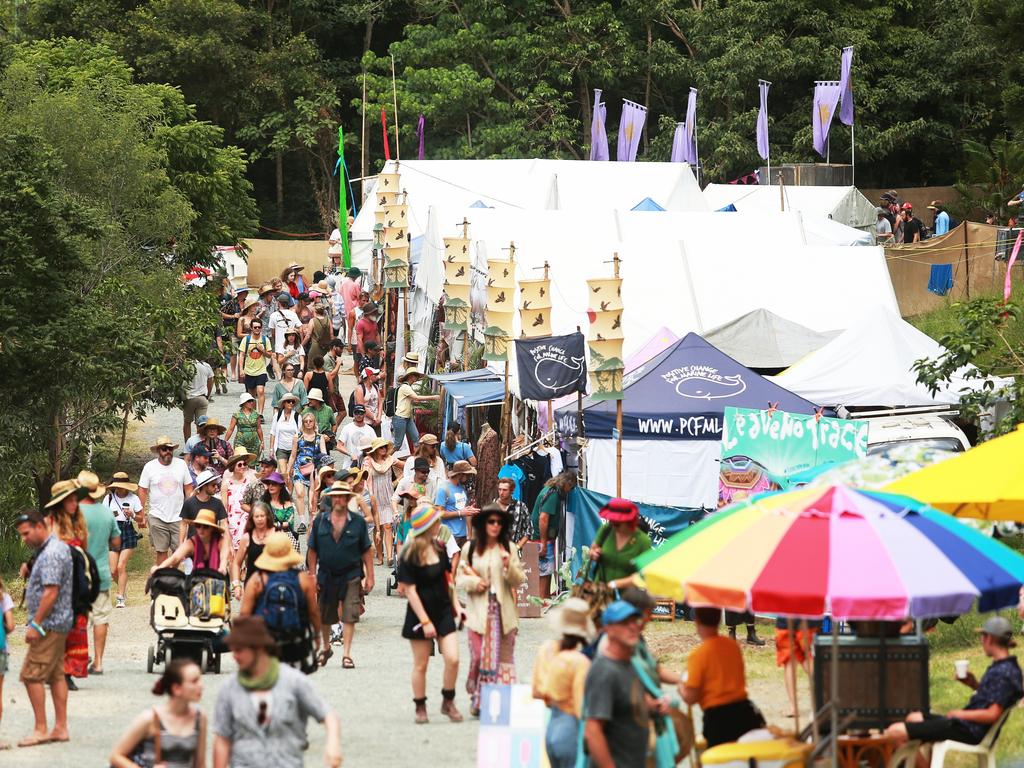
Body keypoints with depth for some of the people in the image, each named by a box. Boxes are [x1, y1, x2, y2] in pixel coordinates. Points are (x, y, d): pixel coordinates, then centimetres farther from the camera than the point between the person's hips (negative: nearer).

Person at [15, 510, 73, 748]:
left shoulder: (51, 554, -18)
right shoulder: (58, 548, 14)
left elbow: (51, 592, -24)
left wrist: (36, 624, -22)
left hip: (50, 623, -11)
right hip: (59, 623, 11)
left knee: (32, 675, -9)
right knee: (56, 675, 11)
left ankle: (40, 729, -8)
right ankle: (61, 728, 12)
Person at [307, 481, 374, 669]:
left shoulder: (358, 522, -1)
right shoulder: (320, 521, 2)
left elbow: (367, 551, 1)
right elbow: (313, 550, 5)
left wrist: (369, 576, -3)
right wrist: (313, 576, 0)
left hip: (351, 576, -2)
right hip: (327, 575, 2)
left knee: (349, 616, -6)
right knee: (324, 617, 14)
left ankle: (347, 654, 0)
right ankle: (326, 648, 35)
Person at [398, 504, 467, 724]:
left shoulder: (439, 547, 3)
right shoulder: (409, 555, -15)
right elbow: (410, 590, -15)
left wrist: (455, 604, 8)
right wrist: (425, 621, -17)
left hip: (443, 611, 5)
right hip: (421, 613, -5)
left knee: (452, 658, -7)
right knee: (420, 665, 6)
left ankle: (448, 702, 11)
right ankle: (420, 707, 21)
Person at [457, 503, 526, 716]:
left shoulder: (508, 548, 6)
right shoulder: (470, 548, 6)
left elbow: (519, 580, 4)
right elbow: (459, 579, 10)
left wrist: (509, 566, -14)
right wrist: (473, 582, -10)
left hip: (503, 611, 0)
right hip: (478, 610, 0)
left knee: (503, 656, -2)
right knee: (479, 656, -5)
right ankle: (477, 699, 8)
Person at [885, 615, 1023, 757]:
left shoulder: (1003, 672, -21)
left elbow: (992, 714, -25)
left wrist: (960, 714, -13)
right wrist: (974, 684, 6)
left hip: (969, 731, -11)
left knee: (895, 733, -17)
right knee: (913, 718, 32)